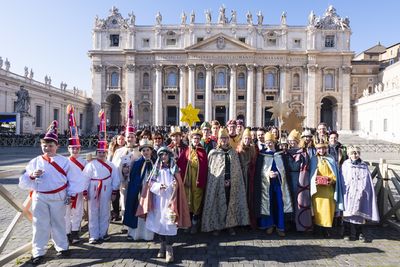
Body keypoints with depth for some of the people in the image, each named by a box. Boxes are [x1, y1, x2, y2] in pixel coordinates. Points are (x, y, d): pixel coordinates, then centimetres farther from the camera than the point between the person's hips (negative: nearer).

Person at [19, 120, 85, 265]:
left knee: (58, 223, 12)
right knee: (39, 224, 4)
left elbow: (76, 179, 0)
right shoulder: (35, 162, 2)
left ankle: (62, 247, 28)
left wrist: (70, 193, -5)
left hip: (58, 197, -1)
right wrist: (32, 176, -19)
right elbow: (23, 182, 1)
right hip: (39, 198, 1)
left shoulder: (64, 161, -3)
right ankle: (38, 252, 17)